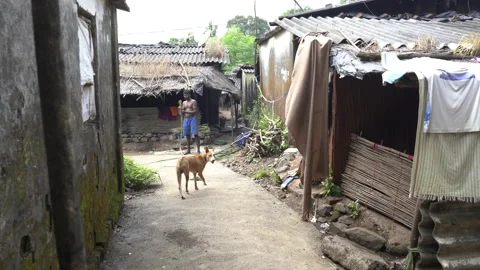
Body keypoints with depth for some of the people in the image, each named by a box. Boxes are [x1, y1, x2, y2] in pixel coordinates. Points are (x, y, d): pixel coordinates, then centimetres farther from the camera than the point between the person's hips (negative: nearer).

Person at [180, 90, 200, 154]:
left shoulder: (193, 101, -3)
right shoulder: (184, 103, 15)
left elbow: (195, 111, -13)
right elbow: (182, 113, 16)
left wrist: (186, 111, -20)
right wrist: (181, 110, -7)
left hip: (192, 118, -6)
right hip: (185, 119, 6)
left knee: (195, 134, -7)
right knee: (187, 135, 8)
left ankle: (198, 150, -5)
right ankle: (188, 150, 15)